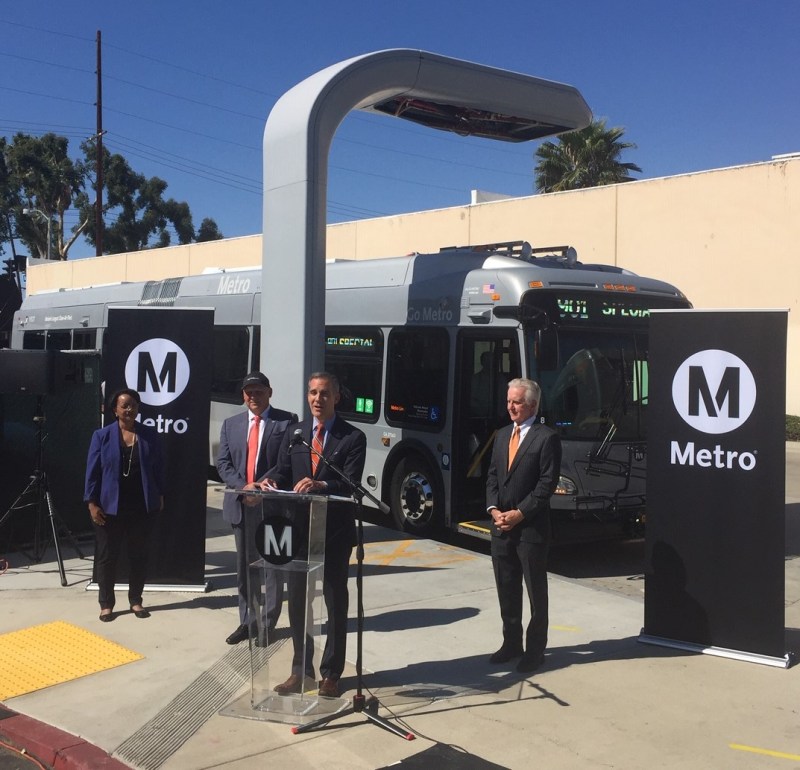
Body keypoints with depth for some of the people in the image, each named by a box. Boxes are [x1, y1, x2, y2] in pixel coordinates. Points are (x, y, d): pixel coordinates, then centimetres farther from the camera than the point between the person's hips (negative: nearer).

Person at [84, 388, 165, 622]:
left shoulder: (150, 435, 3)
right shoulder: (102, 436, -2)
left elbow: (157, 468, 8)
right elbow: (92, 471, -3)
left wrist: (160, 496, 6)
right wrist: (92, 502, -8)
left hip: (142, 507, 2)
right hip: (110, 507, -2)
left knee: (139, 555, 10)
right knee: (107, 556, 5)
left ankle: (136, 601, 22)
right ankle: (106, 604, 16)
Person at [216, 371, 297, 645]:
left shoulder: (287, 421, -3)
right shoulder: (231, 424, 11)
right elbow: (223, 463, 6)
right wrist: (243, 486, -11)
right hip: (240, 504, 4)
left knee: (273, 566, 3)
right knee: (244, 567, 12)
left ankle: (267, 623, 12)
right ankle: (246, 621, 23)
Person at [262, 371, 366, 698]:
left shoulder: (352, 438, -5)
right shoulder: (294, 433, 9)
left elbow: (350, 485, -15)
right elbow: (282, 470, 4)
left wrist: (320, 485, -33)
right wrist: (272, 481, -19)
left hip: (335, 530, -4)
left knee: (336, 602, 8)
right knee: (297, 601, 10)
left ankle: (330, 673, 19)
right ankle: (300, 669, 23)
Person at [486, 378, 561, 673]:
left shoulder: (547, 438, -9)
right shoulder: (502, 435, 13)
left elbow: (547, 483, -14)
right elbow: (492, 476, 13)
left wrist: (520, 513, -16)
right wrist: (493, 509, -3)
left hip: (531, 527, -6)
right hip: (501, 526, 7)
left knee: (536, 591, 5)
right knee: (506, 589, 14)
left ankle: (535, 649, 14)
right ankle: (511, 643, 27)